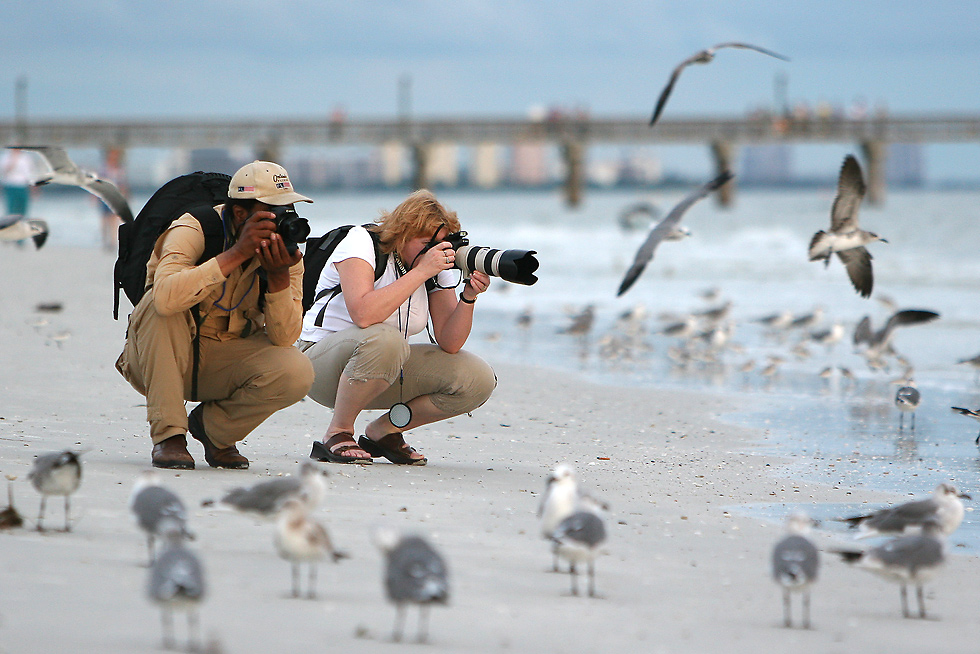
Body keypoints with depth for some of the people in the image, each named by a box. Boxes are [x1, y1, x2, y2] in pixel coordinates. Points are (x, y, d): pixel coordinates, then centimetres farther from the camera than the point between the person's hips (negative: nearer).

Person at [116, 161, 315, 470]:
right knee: (161, 306, -35)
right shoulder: (194, 230, -21)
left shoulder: (286, 248, -8)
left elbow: (284, 338, -16)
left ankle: (213, 425, 4)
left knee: (297, 372, -25)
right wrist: (237, 254, -41)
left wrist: (279, 275, -31)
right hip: (159, 360, -3)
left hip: (226, 360, 3)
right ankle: (168, 433, -24)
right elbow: (166, 296, -42)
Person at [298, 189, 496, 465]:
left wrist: (469, 296, -23)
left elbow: (449, 344, -7)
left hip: (389, 367, 7)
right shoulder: (361, 242, -18)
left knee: (478, 379, -11)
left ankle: (383, 431, 4)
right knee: (383, 338, -40)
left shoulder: (439, 265, -1)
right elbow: (363, 315, -36)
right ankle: (337, 435, -20)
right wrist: (421, 271, -32)